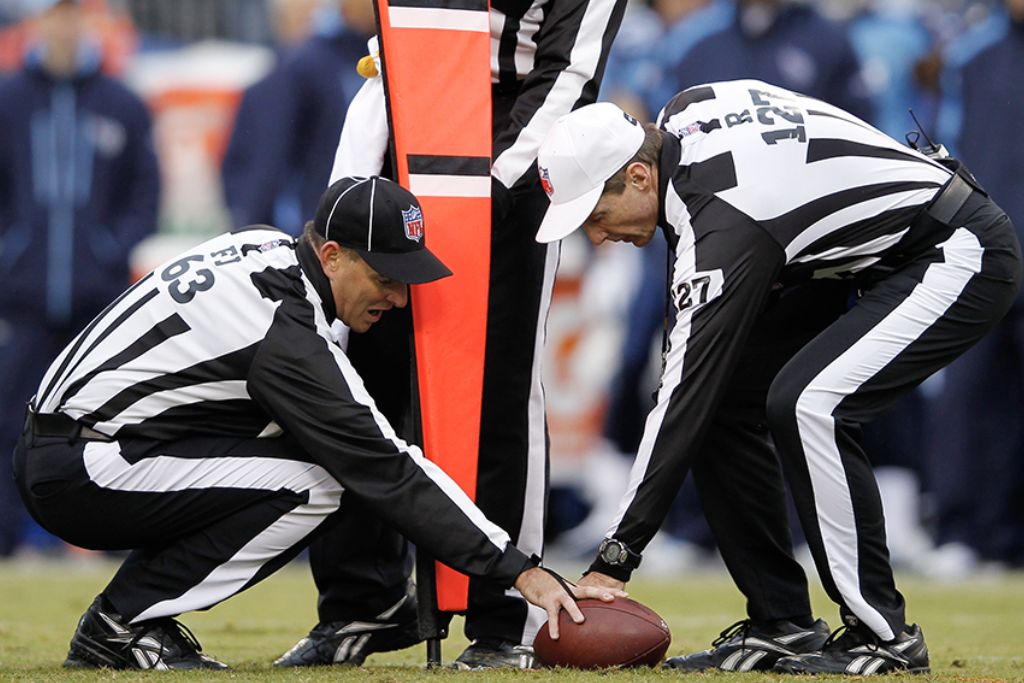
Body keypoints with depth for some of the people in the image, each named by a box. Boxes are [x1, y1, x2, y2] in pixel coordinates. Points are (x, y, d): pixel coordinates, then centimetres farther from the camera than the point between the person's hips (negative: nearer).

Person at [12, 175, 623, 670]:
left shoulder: (263, 245, 6)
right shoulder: (286, 335, -21)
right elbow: (385, 473, -21)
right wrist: (520, 571, -20)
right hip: (73, 476, -10)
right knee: (314, 484, -18)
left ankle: (128, 616, 7)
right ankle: (123, 622, -9)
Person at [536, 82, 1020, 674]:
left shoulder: (723, 224, -30)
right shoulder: (685, 114, -5)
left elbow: (685, 397, -28)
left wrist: (614, 562, -26)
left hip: (966, 256, -11)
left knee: (806, 405, -29)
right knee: (723, 399, 0)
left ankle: (884, 634, -17)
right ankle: (782, 628, 5)